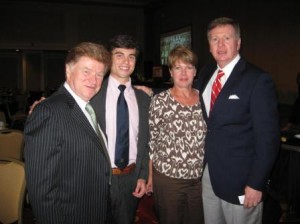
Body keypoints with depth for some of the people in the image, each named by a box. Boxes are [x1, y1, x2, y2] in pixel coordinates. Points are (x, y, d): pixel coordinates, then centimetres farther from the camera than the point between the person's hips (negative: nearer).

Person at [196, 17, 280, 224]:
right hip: (209, 173, 6)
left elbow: (268, 138, -15)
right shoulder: (206, 74, 5)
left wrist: (256, 184, -16)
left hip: (240, 180, -5)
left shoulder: (258, 80, -14)